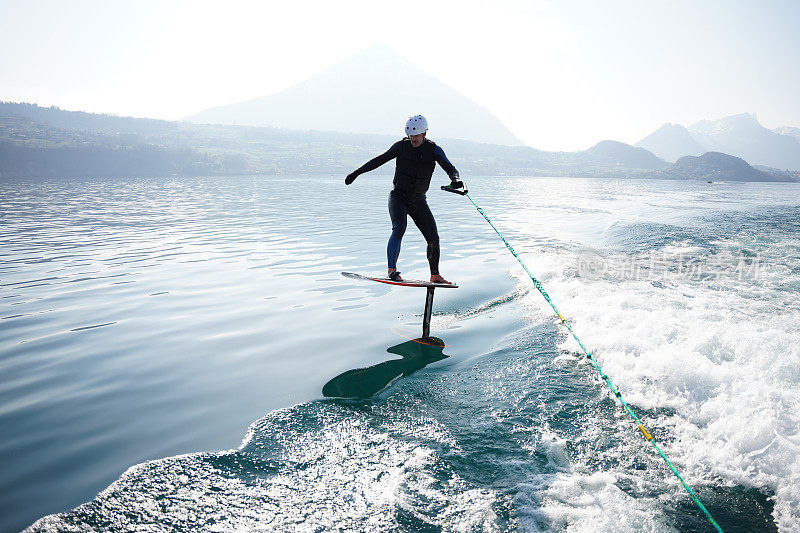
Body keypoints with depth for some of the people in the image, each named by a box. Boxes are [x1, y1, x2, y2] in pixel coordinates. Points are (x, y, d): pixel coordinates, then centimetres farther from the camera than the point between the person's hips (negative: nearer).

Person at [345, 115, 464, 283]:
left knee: (433, 238, -4)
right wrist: (357, 172, 4)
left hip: (418, 200, 2)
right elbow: (379, 160, 5)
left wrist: (455, 180, -34)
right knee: (399, 228, -28)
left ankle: (435, 275, 12)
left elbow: (451, 169, -10)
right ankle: (392, 269, -23)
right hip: (398, 196, -2)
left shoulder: (434, 150, -3)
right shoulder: (401, 146, -4)